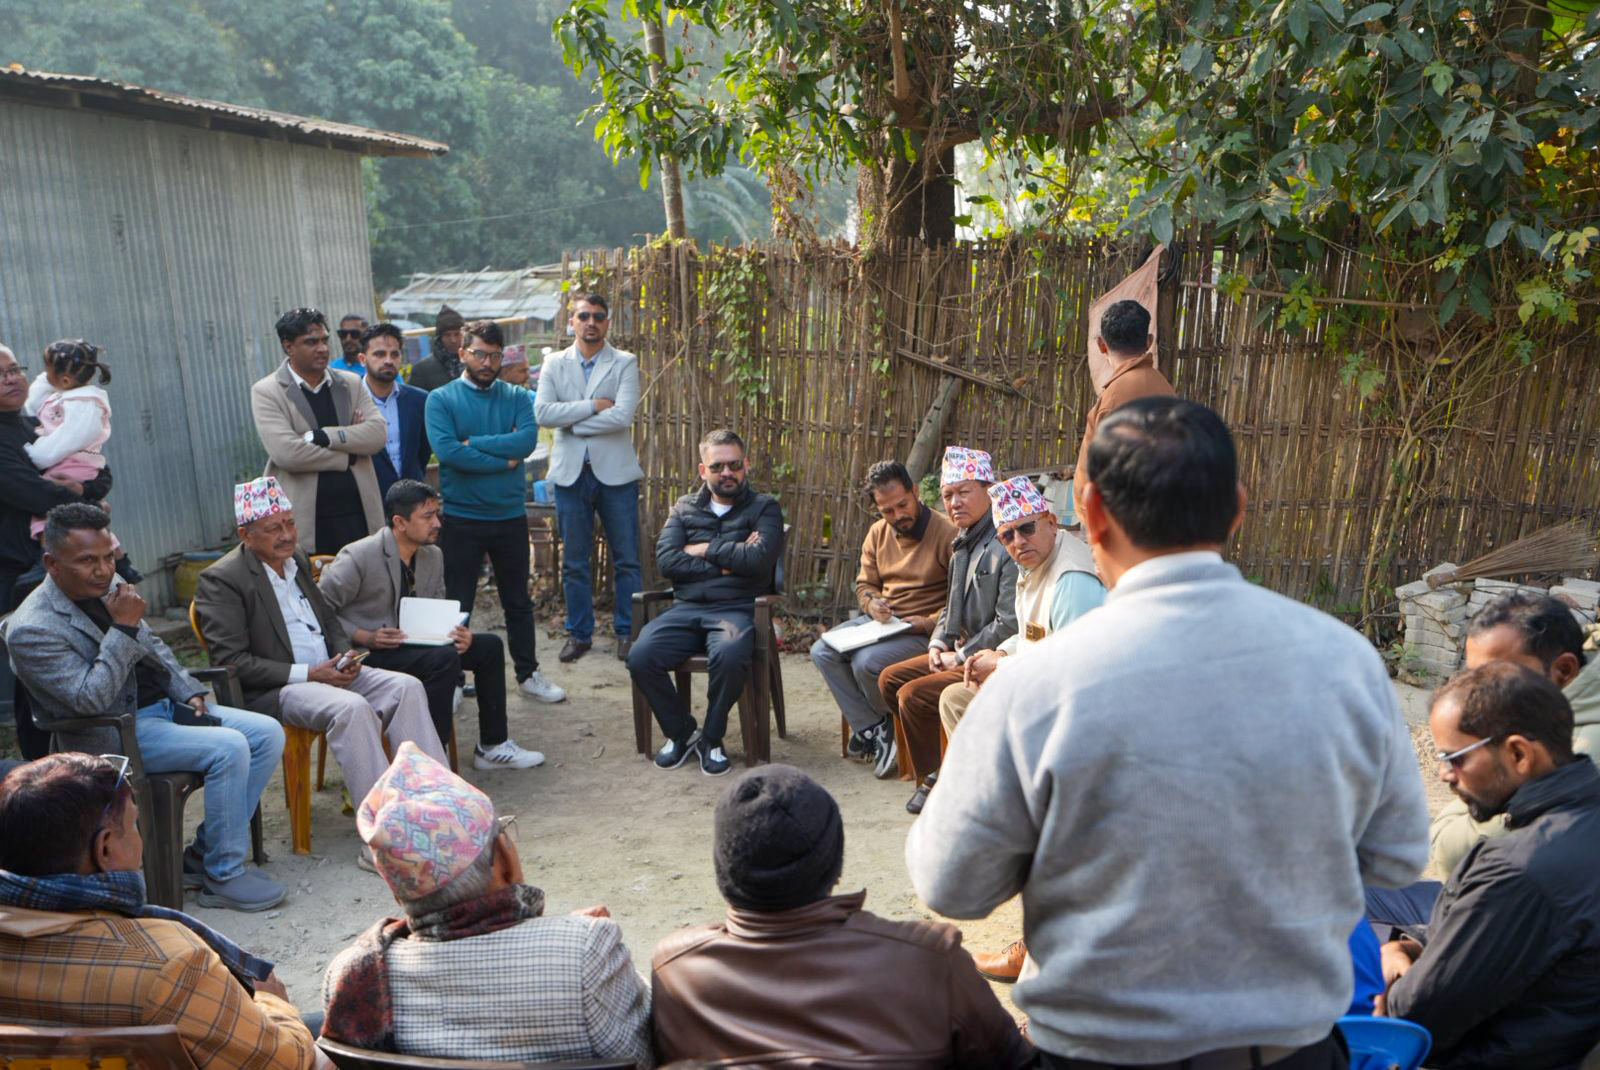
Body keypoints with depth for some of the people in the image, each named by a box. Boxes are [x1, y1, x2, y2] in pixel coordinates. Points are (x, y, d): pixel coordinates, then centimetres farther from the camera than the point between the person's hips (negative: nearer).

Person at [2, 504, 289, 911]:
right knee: (229, 748, -27)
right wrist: (122, 629, -24)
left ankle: (204, 853, 3)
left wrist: (190, 692, 5)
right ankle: (224, 876, -12)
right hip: (114, 734, -8)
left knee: (268, 733, -5)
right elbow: (90, 699, -24)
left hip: (162, 704, 9)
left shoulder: (108, 587, 7)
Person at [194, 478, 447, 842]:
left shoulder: (297, 560, 15)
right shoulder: (220, 580, -9)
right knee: (353, 709, -33)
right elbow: (231, 662, -15)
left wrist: (345, 655, 2)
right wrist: (307, 674, -18)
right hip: (271, 692, -8)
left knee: (407, 687, -14)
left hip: (329, 672, 8)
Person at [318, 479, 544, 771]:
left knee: (488, 645, -1)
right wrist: (366, 638, -24)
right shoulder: (359, 557, -15)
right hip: (366, 657, -8)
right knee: (444, 659, -30)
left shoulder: (433, 556, 6)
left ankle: (493, 746, 8)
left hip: (412, 645, 8)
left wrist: (457, 634, -7)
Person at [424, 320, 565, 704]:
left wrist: (474, 444, -16)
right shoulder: (441, 399, -3)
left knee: (518, 601, 14)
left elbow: (528, 439, -14)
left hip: (510, 516, 3)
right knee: (458, 604, 9)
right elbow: (446, 450, -18)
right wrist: (503, 461, -15)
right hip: (460, 518, -2)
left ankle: (528, 674, 27)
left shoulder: (516, 397, 5)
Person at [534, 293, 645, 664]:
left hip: (615, 471, -2)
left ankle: (627, 631, 16)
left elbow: (622, 415, -14)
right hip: (570, 472, 2)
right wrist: (593, 405, -13)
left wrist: (572, 422, -8)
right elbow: (542, 412, -7)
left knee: (626, 560, 3)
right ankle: (579, 633, 21)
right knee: (574, 561, 9)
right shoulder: (554, 363, 8)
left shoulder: (625, 363, 1)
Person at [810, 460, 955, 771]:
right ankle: (871, 728, -7)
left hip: (923, 629, -7)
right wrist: (871, 604, -5)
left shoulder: (947, 533, -13)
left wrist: (929, 623, -23)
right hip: (879, 620, 7)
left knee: (866, 662, -28)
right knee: (822, 652, -12)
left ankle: (893, 730, 2)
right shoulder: (878, 533, 9)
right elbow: (864, 584, 18)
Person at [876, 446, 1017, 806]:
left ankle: (932, 780, 1)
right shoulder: (962, 545, 12)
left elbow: (1009, 624, -24)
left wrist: (962, 657, -14)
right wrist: (938, 644, 6)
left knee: (913, 695, -19)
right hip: (960, 652, 10)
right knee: (890, 678, 9)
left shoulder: (1006, 547, -21)